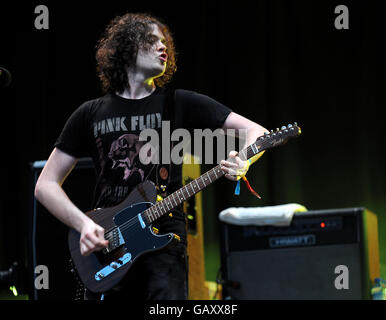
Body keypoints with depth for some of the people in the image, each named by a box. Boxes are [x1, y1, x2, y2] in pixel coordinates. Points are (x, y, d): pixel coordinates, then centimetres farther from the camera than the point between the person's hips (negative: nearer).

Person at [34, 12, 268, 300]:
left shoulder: (179, 104, 6)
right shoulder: (91, 114, 9)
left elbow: (255, 131, 4)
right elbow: (46, 185, 10)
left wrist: (244, 159, -19)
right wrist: (84, 224, -6)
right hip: (105, 249, 2)